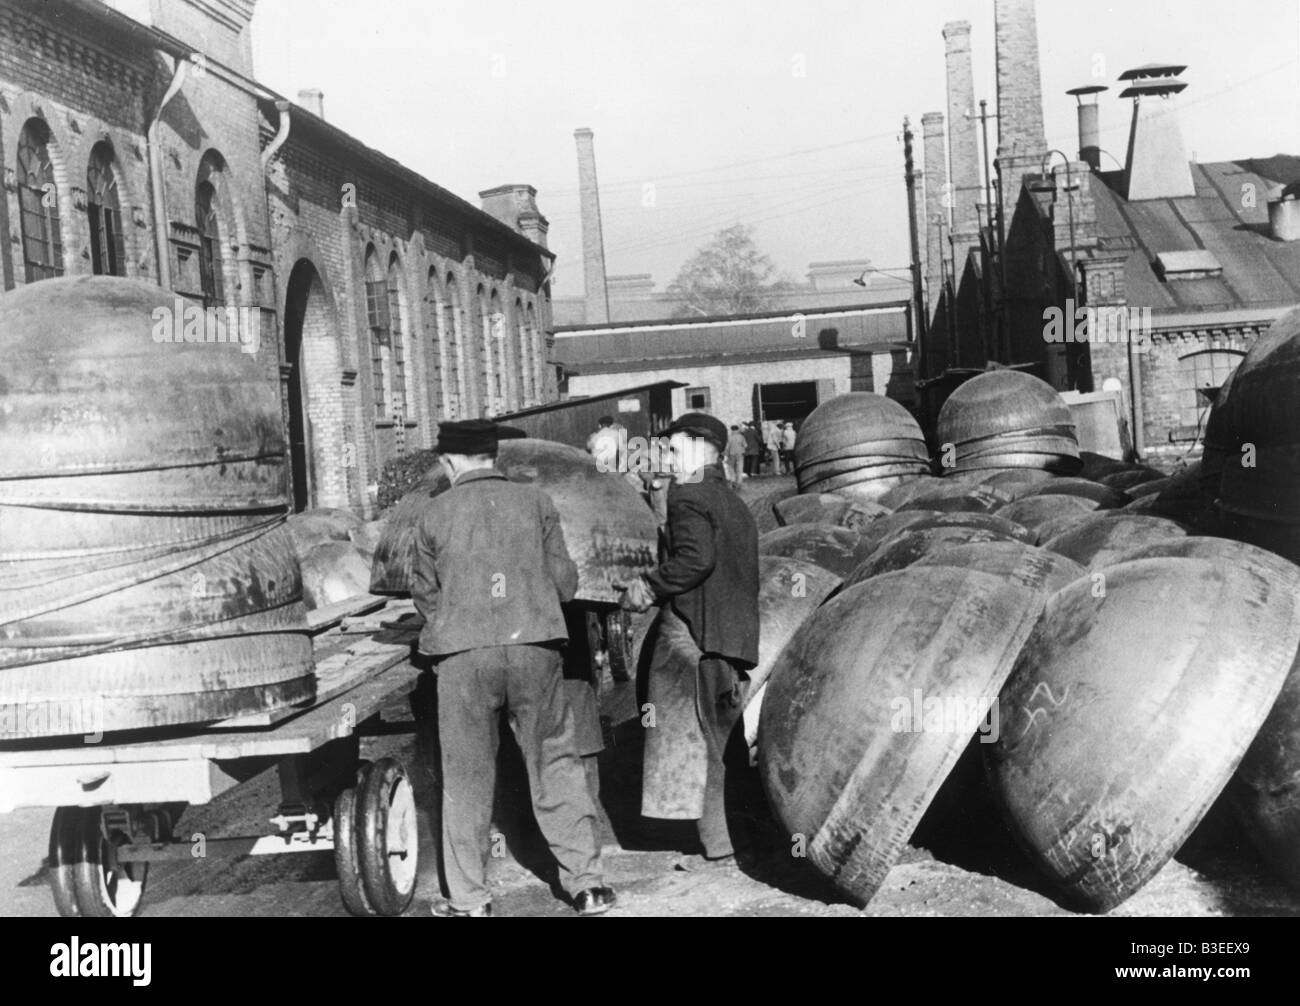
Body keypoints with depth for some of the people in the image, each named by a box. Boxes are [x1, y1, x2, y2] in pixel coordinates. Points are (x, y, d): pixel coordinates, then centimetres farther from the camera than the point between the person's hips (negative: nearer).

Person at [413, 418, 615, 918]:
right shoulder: (536, 502, 5)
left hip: (462, 653, -1)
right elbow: (565, 583, 6)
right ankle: (587, 884, 14)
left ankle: (469, 900, 15)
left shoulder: (435, 514, 4)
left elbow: (426, 596, 10)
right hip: (534, 646, 1)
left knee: (466, 778, 9)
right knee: (555, 766, 11)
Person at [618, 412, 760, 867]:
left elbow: (696, 559, -23)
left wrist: (648, 587, -12)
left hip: (691, 633, -8)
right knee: (723, 737, 14)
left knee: (695, 739, -3)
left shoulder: (688, 496, -8)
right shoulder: (735, 503, 18)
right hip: (732, 635, 8)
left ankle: (718, 841, -3)